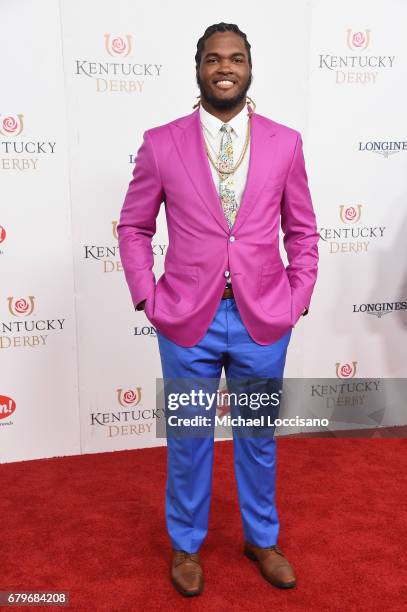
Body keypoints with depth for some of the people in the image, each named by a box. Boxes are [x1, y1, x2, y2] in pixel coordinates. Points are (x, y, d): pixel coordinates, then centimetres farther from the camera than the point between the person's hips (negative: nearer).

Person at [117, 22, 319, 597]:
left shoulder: (285, 142, 2)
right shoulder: (161, 144, -2)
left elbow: (302, 230, 8)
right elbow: (134, 227, 5)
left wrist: (297, 301, 1)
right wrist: (148, 298, -3)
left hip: (264, 321, 1)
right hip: (187, 321, -1)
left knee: (259, 438, 17)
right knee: (187, 440, 14)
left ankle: (262, 539, 42)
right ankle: (186, 545, 39)